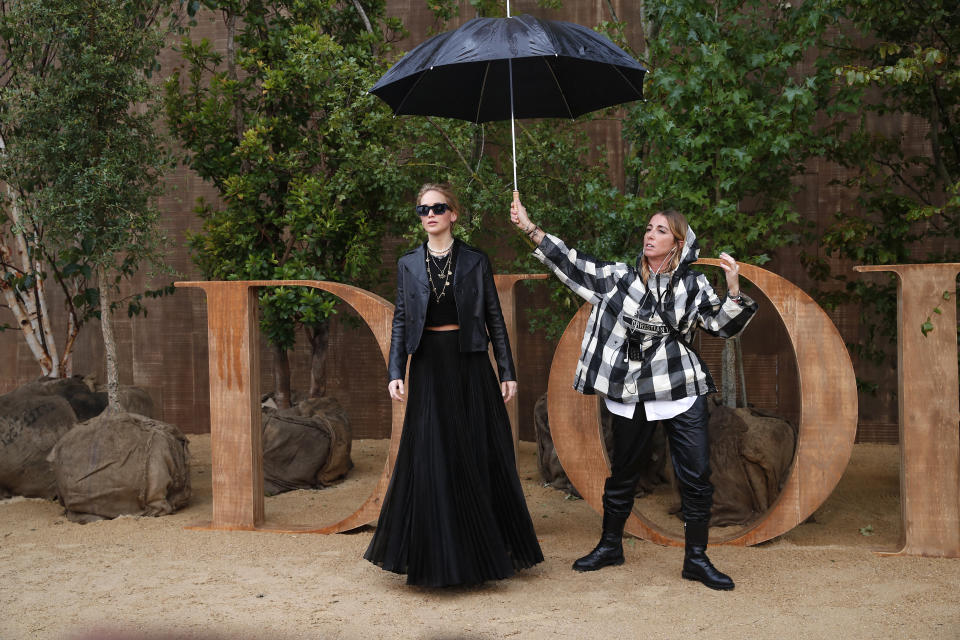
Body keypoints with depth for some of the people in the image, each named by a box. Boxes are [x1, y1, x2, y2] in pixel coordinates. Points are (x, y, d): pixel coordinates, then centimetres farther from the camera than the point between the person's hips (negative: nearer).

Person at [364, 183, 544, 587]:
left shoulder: (475, 262, 3)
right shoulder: (408, 265, 8)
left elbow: (495, 319, 3)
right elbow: (401, 321, 6)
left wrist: (507, 371, -1)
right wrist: (395, 372, -4)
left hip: (470, 365, -1)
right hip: (428, 367, 1)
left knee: (478, 455, 2)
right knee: (429, 459, 0)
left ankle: (484, 550, 16)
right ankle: (435, 555, 11)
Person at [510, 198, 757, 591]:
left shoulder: (692, 285, 3)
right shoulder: (620, 276, 4)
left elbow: (723, 325, 1)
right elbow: (572, 264, 3)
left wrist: (733, 289, -16)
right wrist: (529, 228, -2)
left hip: (682, 392, -1)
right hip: (631, 395, 1)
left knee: (696, 475, -2)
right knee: (623, 471, 14)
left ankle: (696, 558, 12)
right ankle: (610, 545, 32)